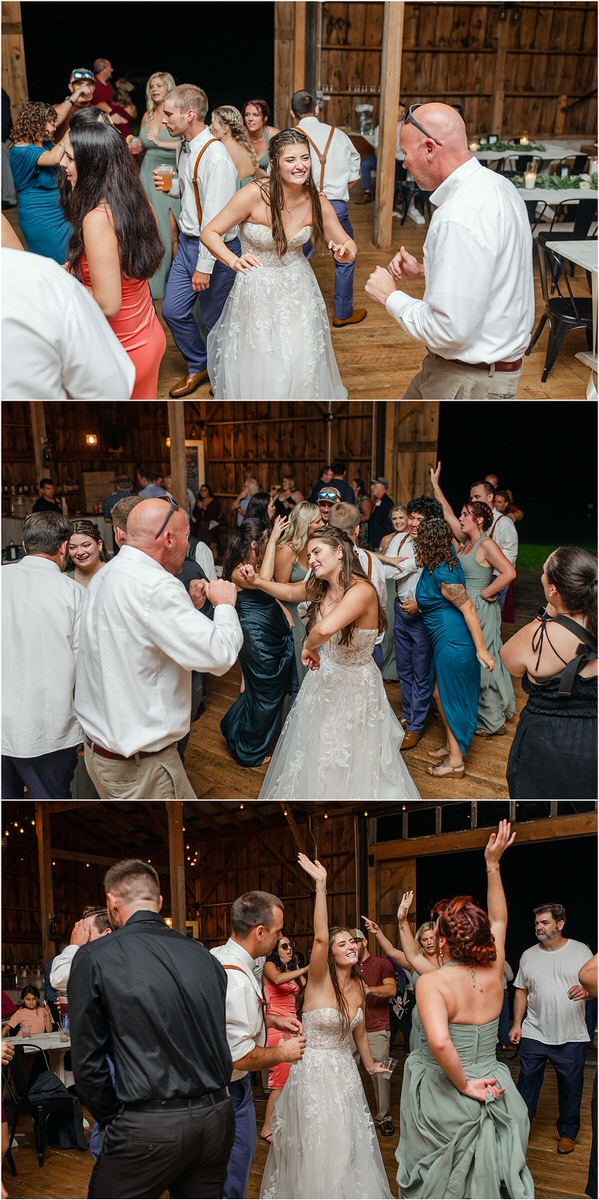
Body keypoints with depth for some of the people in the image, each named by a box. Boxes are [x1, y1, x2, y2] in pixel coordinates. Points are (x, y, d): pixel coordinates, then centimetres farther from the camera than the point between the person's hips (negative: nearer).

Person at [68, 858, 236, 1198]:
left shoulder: (93, 957, -6)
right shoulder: (205, 956, 6)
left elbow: (87, 1060, -3)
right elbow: (221, 1044, 11)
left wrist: (111, 1119, 9)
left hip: (148, 1125, -5)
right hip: (217, 1116, 5)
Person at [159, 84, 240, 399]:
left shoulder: (215, 157, -22)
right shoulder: (184, 148, 6)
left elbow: (216, 218, -24)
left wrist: (205, 266, -24)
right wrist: (169, 185, 3)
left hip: (215, 248, -8)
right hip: (188, 242, 9)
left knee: (212, 318, 5)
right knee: (173, 311, 10)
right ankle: (198, 367, 31)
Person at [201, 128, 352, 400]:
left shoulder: (318, 204, -10)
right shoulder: (254, 195, -21)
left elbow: (347, 244, 2)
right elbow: (209, 233, -16)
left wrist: (345, 252, -25)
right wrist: (234, 261, -37)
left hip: (298, 290, 3)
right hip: (257, 292, -2)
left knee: (301, 366, 3)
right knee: (260, 368, 5)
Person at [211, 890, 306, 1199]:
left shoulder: (217, 956, -2)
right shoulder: (237, 981, -32)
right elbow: (240, 1056, -30)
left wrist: (271, 1019, 6)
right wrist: (283, 1052, -13)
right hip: (230, 1091, -9)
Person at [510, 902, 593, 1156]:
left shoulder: (580, 951, -3)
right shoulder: (529, 955, 4)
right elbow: (521, 991, 9)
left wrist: (586, 990, -24)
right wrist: (517, 1024, 3)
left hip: (571, 1037, -2)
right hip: (534, 1034, 2)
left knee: (570, 1087, 9)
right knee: (527, 1083, 4)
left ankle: (567, 1133, 28)